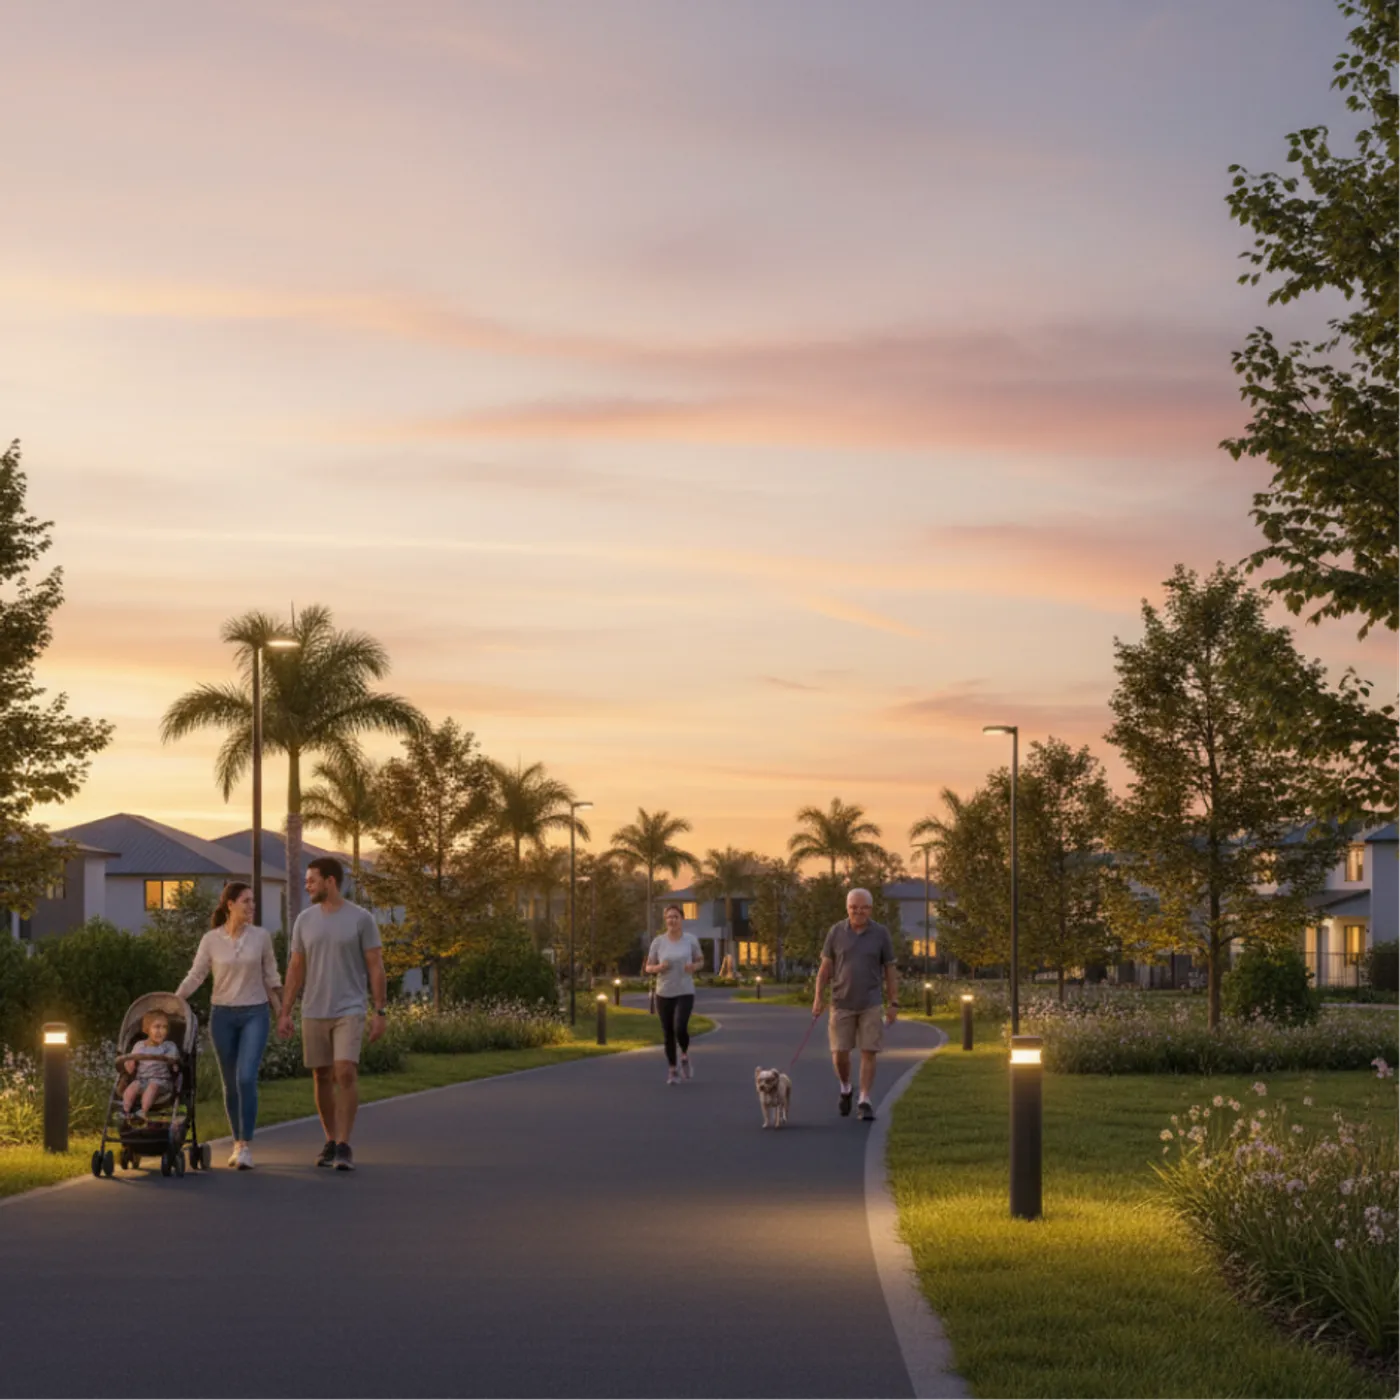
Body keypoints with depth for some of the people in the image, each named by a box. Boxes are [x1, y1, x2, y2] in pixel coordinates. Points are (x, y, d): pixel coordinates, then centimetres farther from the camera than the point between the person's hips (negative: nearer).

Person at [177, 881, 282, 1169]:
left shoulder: (261, 936, -2)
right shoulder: (211, 940, -3)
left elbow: (271, 977, 6)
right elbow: (194, 977, -2)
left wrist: (280, 1013, 5)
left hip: (255, 1015, -1)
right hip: (223, 1016, 1)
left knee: (246, 1079, -16)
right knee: (230, 1084, 8)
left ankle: (246, 1147, -13)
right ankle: (238, 1143, 22)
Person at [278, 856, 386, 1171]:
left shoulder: (361, 919, -5)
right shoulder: (305, 920, 6)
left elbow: (376, 967, -4)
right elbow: (295, 969, 10)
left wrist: (380, 1012, -8)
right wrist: (284, 1013, 5)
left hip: (349, 1012, -4)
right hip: (313, 1013, 4)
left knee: (346, 1073, -16)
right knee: (322, 1077, 8)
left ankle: (344, 1147, -12)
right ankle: (331, 1143, 20)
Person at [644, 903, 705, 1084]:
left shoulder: (691, 939, -2)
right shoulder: (658, 941, -1)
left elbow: (701, 961, 10)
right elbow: (648, 967, 5)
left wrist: (694, 967, -13)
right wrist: (659, 967, -17)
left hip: (685, 992, -2)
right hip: (664, 993, 2)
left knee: (680, 1029, -19)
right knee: (668, 1033, 5)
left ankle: (685, 1055, 13)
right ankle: (672, 1070, 22)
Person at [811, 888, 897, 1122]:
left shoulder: (881, 933, -3)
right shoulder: (836, 932, -2)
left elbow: (890, 970, 2)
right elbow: (825, 967, 2)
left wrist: (893, 1004, -2)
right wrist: (818, 999, -4)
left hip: (870, 1004, 0)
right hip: (842, 1003, 1)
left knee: (868, 1053, -5)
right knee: (839, 1053, -2)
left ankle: (865, 1103, 0)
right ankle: (845, 1089, 25)